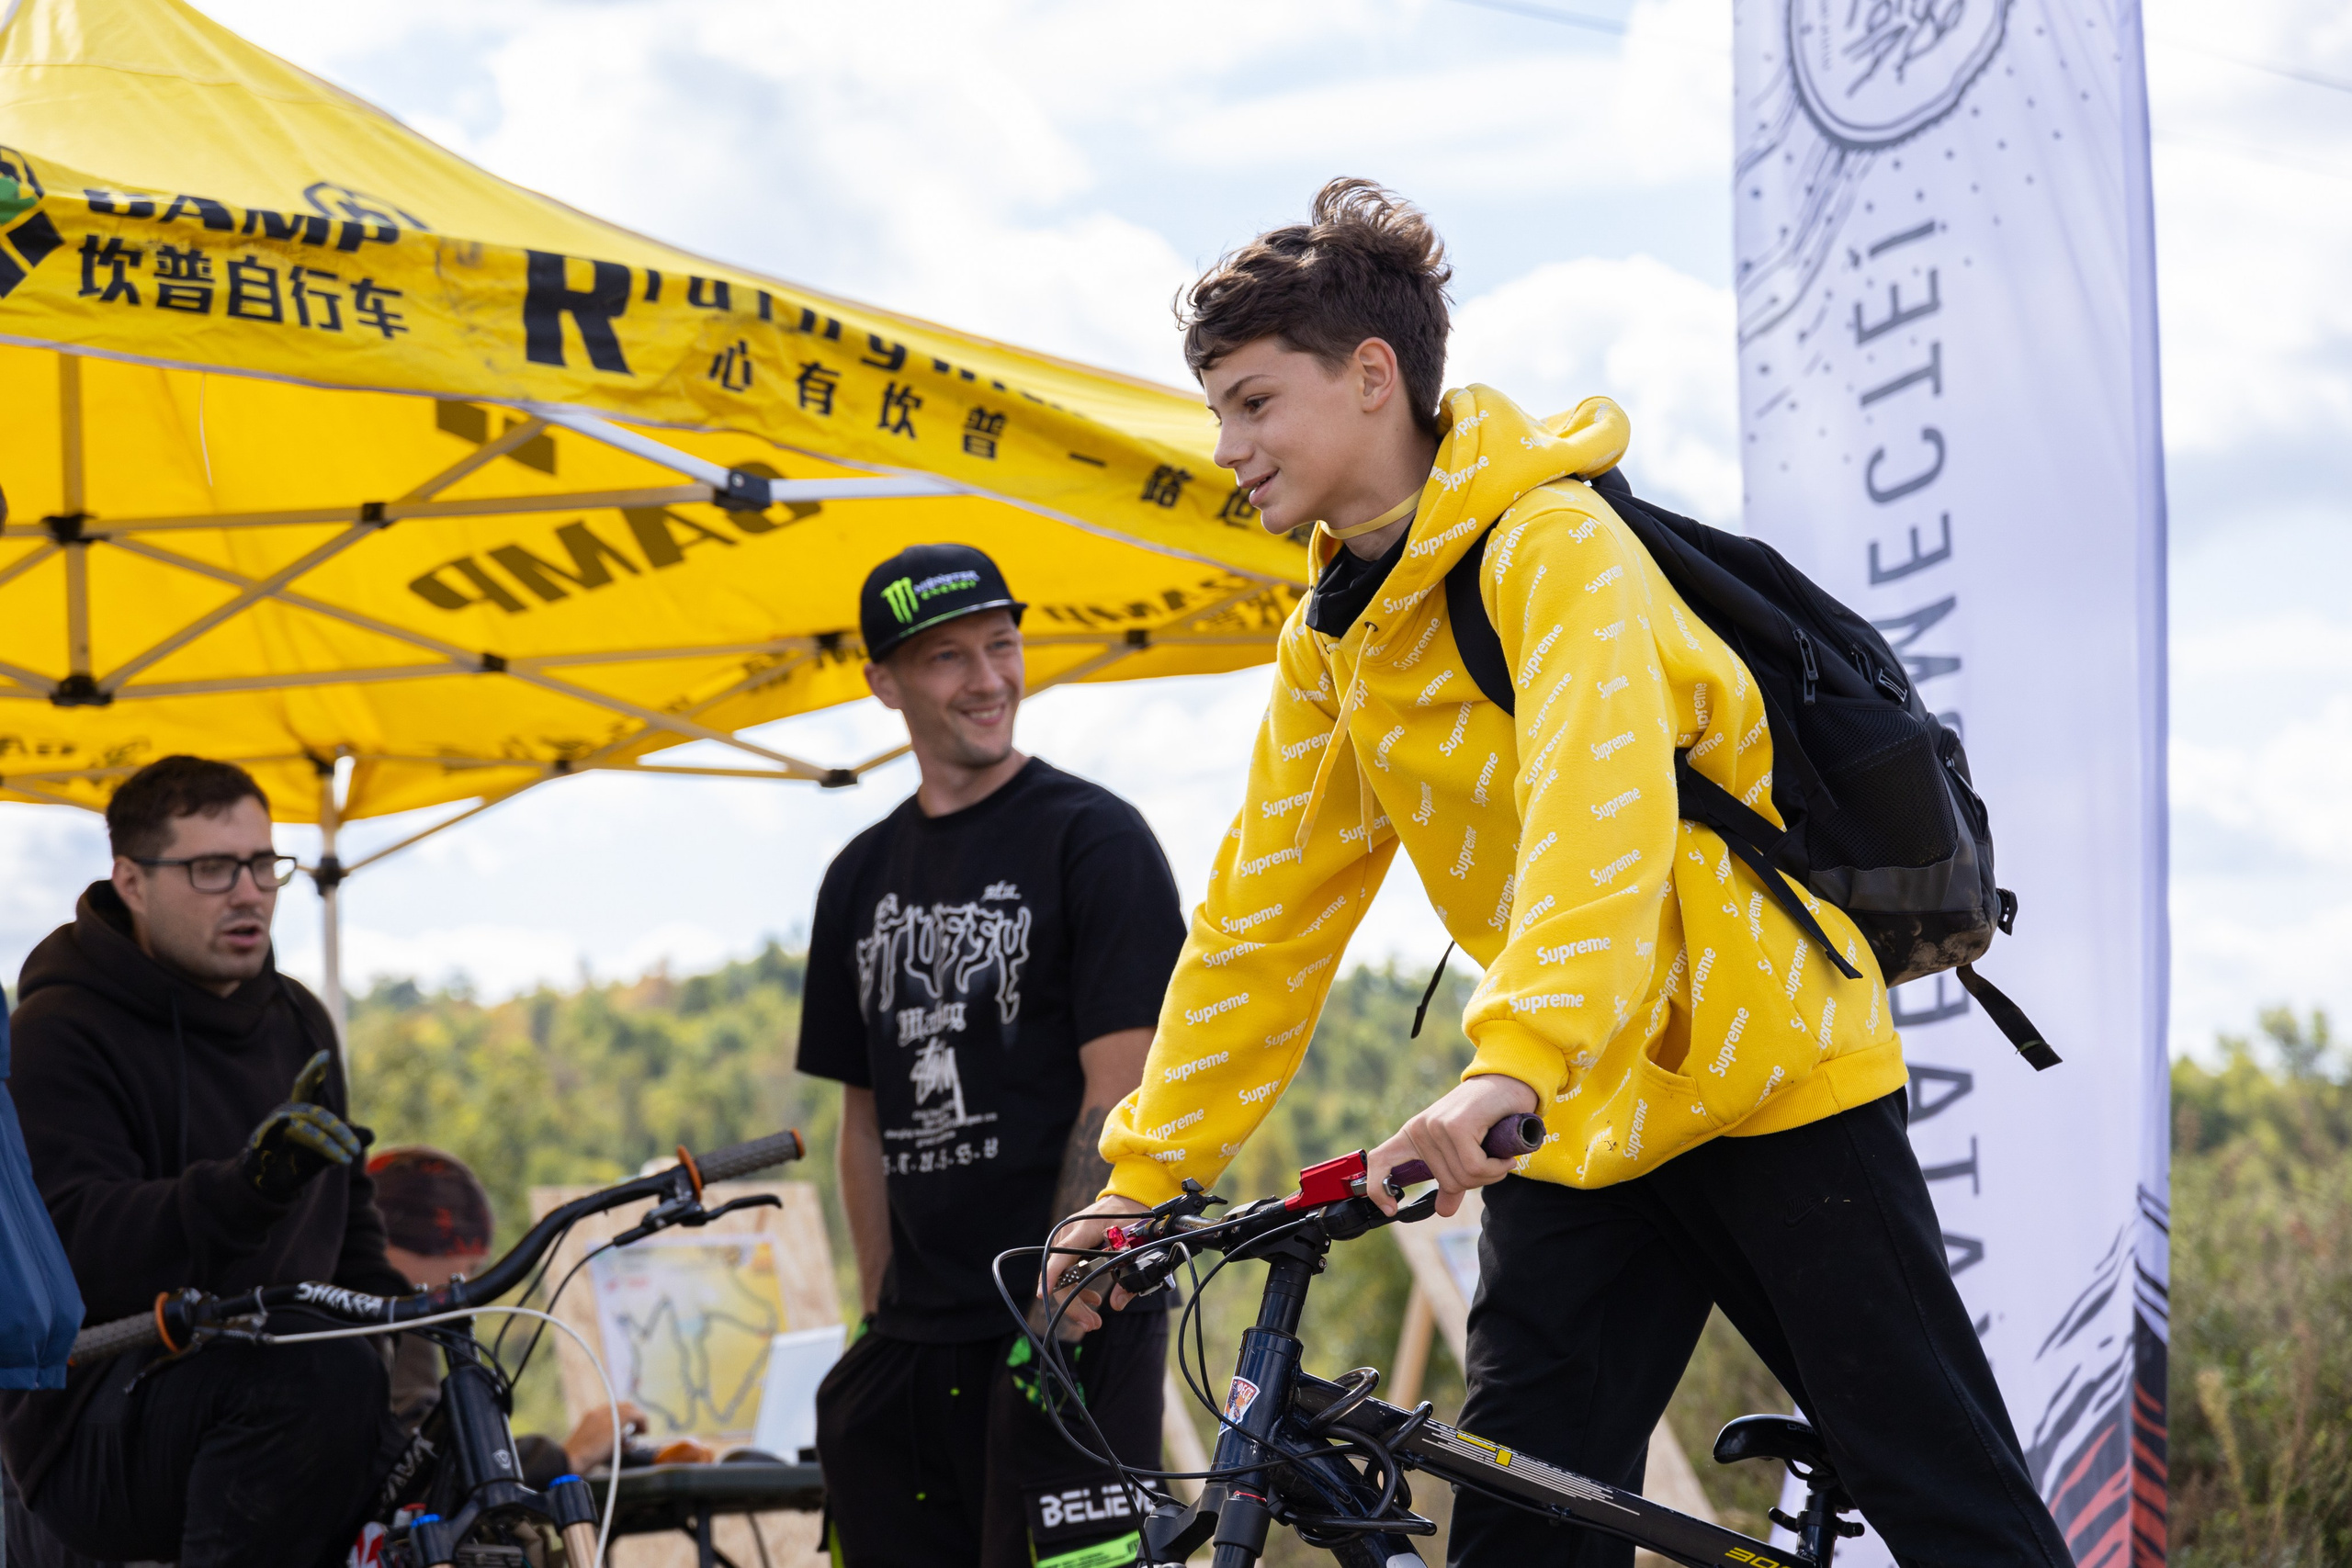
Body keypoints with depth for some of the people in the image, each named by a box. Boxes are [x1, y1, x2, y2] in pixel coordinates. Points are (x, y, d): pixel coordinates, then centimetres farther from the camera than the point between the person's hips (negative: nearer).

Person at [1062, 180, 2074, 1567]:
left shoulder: (1557, 546, -18)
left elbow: (1602, 812, -34)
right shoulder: (1330, 644, 7)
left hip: (1768, 1072, -7)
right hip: (1580, 1126, 7)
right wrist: (1146, 1172, 3)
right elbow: (1262, 920, 10)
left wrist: (1512, 1062, -48)